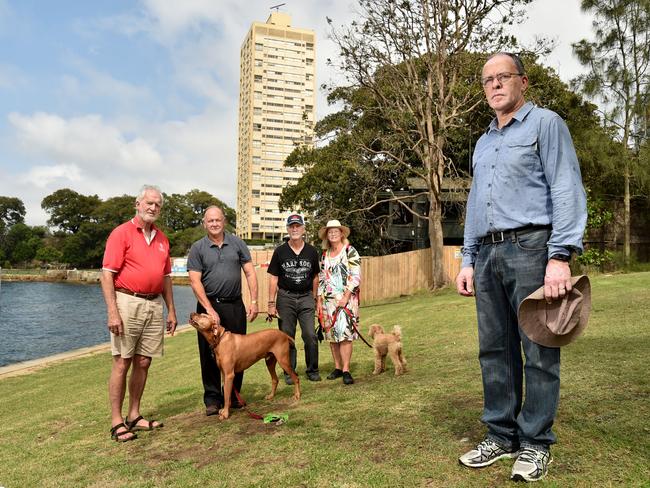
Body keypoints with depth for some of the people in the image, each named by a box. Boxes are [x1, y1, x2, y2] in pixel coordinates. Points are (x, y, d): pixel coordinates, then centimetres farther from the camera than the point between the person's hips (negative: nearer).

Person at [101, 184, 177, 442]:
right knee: (122, 363, -1)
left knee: (143, 363, 10)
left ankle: (134, 416, 22)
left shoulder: (162, 238, 14)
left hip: (155, 305, 6)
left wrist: (171, 310, 14)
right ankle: (117, 422, 9)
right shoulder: (121, 233, -4)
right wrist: (112, 312, -17)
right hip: (128, 302, -6)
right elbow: (107, 274, -10)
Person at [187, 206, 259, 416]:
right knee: (210, 354, 4)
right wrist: (210, 310, -14)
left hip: (235, 306, 2)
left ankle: (233, 395, 23)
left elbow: (250, 273, 4)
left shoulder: (237, 243, 5)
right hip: (208, 306, -1)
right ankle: (212, 399, 16)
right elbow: (195, 282, -7)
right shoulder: (197, 248, 0)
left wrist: (254, 301, -4)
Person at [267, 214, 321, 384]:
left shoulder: (312, 251, 4)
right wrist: (271, 303, -4)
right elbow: (273, 278, 0)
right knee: (287, 337, 6)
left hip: (306, 297, 1)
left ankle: (312, 370, 13)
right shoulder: (280, 251, 0)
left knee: (311, 335, -5)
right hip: (285, 297, 0)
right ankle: (289, 372, 19)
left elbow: (315, 277, 12)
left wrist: (315, 299, 11)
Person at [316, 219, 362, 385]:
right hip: (328, 300, 5)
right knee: (331, 335, 7)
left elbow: (356, 277, -8)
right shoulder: (324, 255, 14)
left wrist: (346, 297, -15)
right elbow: (321, 279, 16)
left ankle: (346, 370, -7)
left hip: (345, 299, -5)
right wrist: (319, 300, 10)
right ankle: (337, 368, 17)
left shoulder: (350, 251, -2)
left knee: (344, 334, -11)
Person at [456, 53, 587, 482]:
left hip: (530, 246, -6)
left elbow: (566, 190, -7)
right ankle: (502, 436, 18)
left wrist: (561, 256, -17)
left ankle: (536, 442, 11)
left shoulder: (545, 124, 4)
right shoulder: (483, 144, 23)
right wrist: (468, 260, 15)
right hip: (488, 254, 7)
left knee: (538, 351, -1)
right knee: (495, 349, 8)